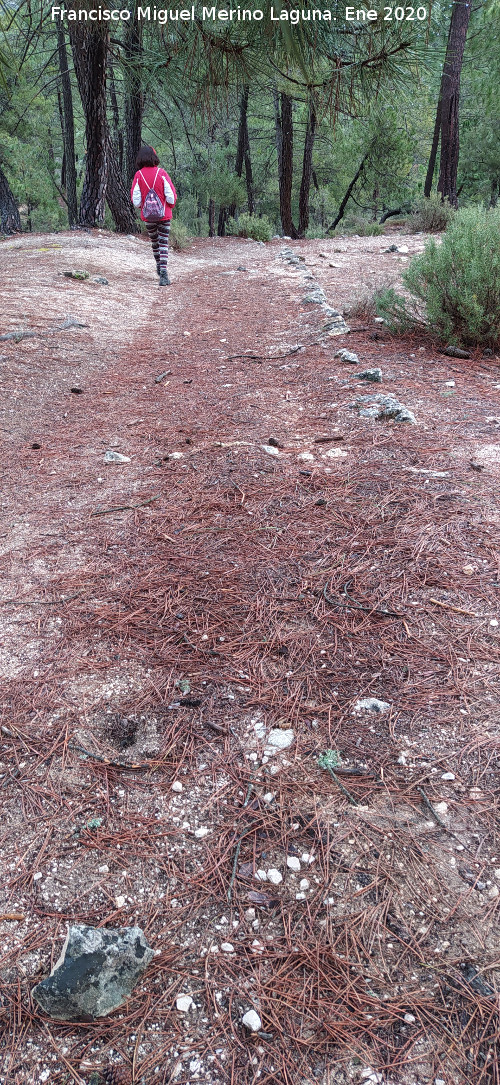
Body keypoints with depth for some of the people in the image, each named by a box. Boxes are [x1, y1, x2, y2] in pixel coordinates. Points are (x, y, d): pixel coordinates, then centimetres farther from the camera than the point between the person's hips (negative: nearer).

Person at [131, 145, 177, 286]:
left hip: (148, 217, 2)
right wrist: (170, 205, 12)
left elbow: (136, 201, -5)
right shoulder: (161, 173, -9)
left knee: (154, 241, 20)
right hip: (164, 215, -2)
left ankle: (159, 266, 36)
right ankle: (163, 271, -14)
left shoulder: (138, 175, -5)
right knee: (163, 242, -1)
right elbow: (171, 196, -9)